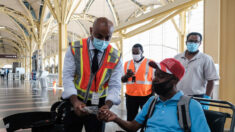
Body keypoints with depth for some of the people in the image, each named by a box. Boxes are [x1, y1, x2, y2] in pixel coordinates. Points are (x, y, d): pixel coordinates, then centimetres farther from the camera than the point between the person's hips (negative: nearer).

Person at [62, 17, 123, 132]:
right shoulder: (75, 49, -10)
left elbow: (115, 85, -9)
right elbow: (67, 77, -14)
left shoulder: (115, 57, -7)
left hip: (98, 108, 0)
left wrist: (108, 105, -27)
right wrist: (75, 101, -28)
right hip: (74, 103, 0)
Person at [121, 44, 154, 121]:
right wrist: (127, 75, -12)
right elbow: (122, 80, 10)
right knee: (130, 118, 8)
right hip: (130, 96, 3)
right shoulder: (127, 64, 8)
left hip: (146, 96, -3)